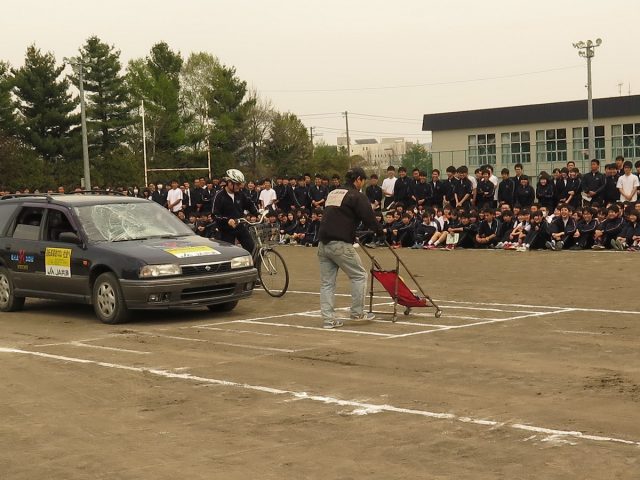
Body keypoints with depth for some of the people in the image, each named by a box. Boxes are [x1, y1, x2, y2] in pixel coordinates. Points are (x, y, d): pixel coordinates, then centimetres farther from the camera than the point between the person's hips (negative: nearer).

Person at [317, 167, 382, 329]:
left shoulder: (332, 194, 21)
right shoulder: (357, 196, -4)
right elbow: (369, 218, -8)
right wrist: (380, 231, 11)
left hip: (323, 244, 7)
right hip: (340, 245, -7)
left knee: (327, 282, 9)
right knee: (359, 275, 8)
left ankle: (328, 319, 8)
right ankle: (357, 313, 12)